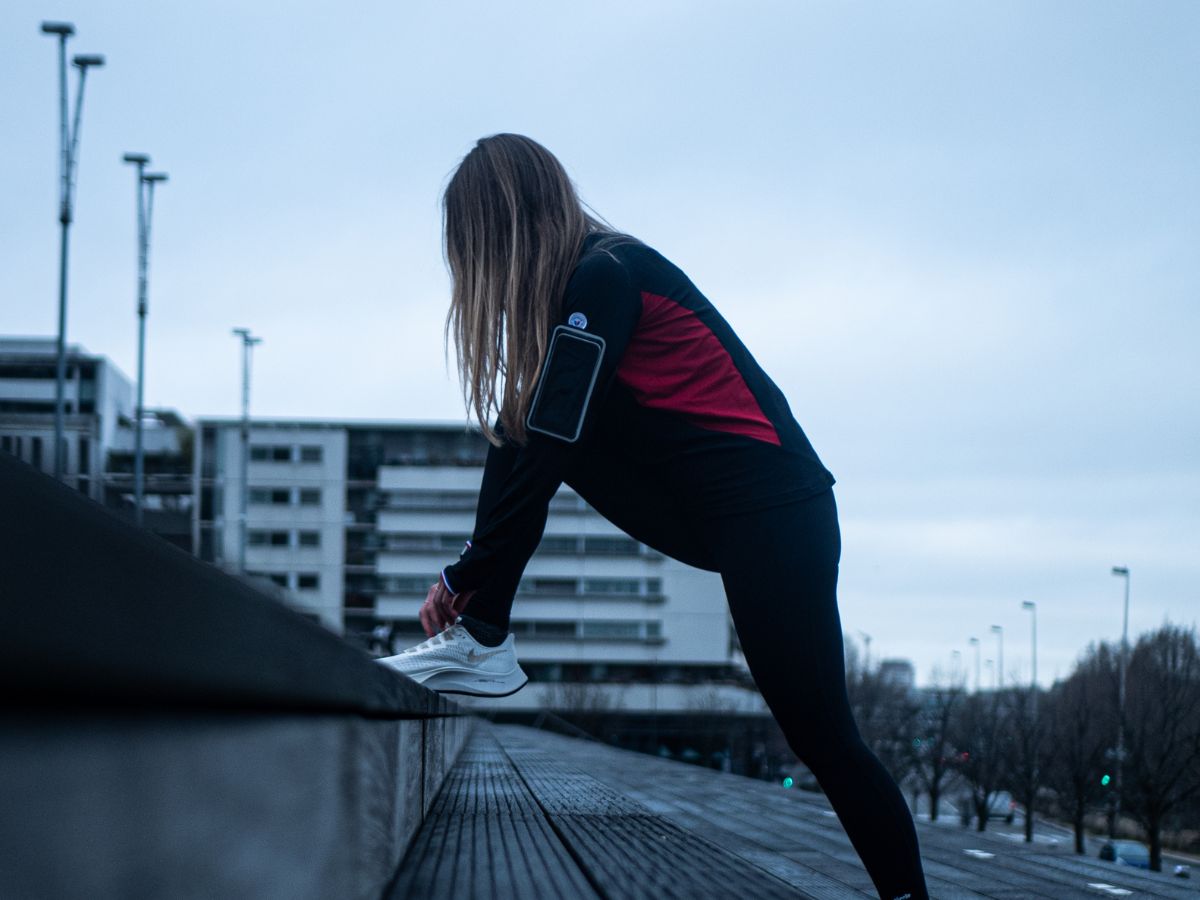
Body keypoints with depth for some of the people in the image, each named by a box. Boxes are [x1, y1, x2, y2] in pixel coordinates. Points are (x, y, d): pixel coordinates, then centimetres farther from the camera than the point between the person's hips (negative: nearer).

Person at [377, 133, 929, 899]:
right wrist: (476, 581, 9)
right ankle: (482, 645, -3)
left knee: (822, 735, -6)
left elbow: (549, 448, -19)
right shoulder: (582, 283, 12)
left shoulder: (605, 276, -16)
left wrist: (467, 578, -12)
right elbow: (523, 445, 12)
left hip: (774, 517, -9)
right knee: (539, 428, 1)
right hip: (713, 519, 9)